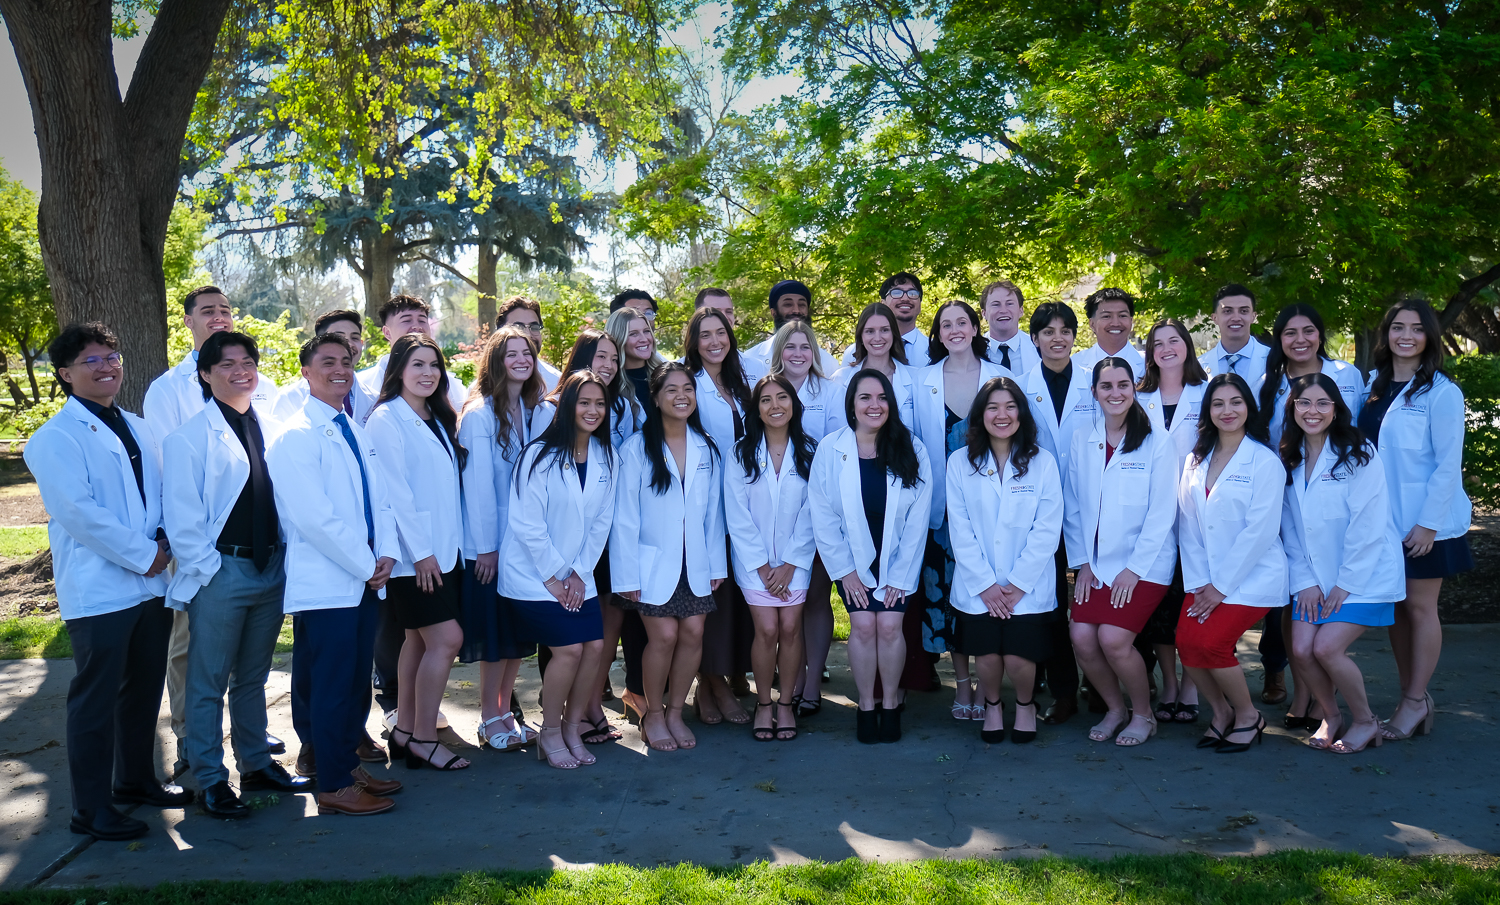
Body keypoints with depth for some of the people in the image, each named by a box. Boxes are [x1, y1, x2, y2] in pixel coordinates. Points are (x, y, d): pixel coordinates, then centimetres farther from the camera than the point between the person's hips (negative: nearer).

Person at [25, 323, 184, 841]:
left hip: (151, 584, 7)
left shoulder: (138, 429, 15)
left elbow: (163, 493, 17)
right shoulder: (55, 439, -8)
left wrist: (166, 542, -2)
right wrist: (143, 555, -15)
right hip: (98, 591, -7)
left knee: (146, 688, 16)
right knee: (95, 700, 0)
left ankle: (135, 779, 33)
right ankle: (91, 810, 11)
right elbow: (78, 512, -17)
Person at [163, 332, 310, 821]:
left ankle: (256, 765, 28)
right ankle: (210, 781, 13)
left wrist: (285, 557, 6)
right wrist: (203, 569, -13)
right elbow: (181, 514, -9)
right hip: (221, 573, -5)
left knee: (253, 676, 17)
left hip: (271, 568, 6)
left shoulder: (267, 429, 11)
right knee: (208, 683, 3)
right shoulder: (189, 437, -6)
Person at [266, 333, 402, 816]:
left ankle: (349, 763, 29)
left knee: (358, 680, 15)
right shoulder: (295, 435, -11)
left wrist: (386, 554, 0)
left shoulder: (356, 433, 16)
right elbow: (313, 516, -19)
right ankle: (333, 787, 9)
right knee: (331, 685, -1)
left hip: (365, 579, 8)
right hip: (326, 585, -8)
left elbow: (378, 499, 16)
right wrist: (365, 565, -14)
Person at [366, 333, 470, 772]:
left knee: (420, 639, 12)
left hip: (442, 550, 8)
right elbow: (393, 491, -15)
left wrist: (447, 546, 11)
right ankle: (423, 739, 2)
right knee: (446, 638, -9)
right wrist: (420, 551, -17)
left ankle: (404, 731, 22)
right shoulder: (387, 419, -10)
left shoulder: (437, 419, 15)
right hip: (414, 554, -8)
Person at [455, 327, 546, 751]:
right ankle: (490, 719, 16)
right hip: (491, 541, -5)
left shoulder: (541, 412, 7)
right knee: (495, 632, 2)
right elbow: (477, 484, -11)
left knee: (522, 633, 10)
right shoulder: (478, 415, -9)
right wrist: (486, 546, -12)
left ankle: (505, 711, 24)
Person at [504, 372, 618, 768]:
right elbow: (526, 524, -15)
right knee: (569, 649, -13)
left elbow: (602, 520, 6)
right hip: (533, 573, -5)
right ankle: (550, 734, 8)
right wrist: (552, 577, -13)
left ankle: (572, 727, 15)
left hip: (577, 575, 5)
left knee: (595, 646, -6)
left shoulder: (605, 456, 3)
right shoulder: (540, 455, -13)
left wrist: (579, 572, -2)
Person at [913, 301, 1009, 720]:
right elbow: (917, 443, 7)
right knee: (945, 589, 2)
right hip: (943, 506, 1)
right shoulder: (924, 380, 6)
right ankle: (962, 685, 14)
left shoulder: (1000, 377, 3)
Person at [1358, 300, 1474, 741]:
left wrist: (1429, 522, -17)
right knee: (1394, 606, 11)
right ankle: (1412, 697, 21)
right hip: (1382, 518, 6)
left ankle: (1415, 701, 12)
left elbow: (1449, 464, -13)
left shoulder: (1440, 392, -10)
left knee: (1420, 607, 2)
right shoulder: (1375, 385, 8)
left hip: (1424, 522, -6)